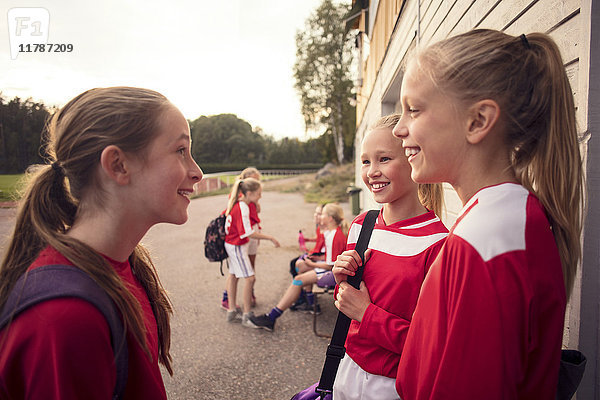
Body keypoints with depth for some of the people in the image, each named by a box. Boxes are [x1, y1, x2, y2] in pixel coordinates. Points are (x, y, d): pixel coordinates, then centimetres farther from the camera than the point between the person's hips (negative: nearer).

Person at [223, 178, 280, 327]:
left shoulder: (235, 202, 3)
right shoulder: (242, 207, -26)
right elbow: (248, 233, -30)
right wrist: (270, 238, -26)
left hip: (232, 244, 10)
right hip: (237, 246, -10)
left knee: (233, 275, 16)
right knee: (250, 278, -8)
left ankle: (232, 311, 27)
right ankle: (247, 316, 0)